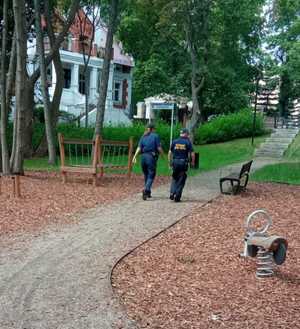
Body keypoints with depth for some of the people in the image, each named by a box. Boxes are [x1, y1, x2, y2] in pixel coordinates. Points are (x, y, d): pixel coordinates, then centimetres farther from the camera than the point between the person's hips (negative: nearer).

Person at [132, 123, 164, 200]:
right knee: (151, 176, -3)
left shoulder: (143, 136, 10)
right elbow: (159, 148, -6)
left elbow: (139, 148, 1)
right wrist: (163, 154, 10)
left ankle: (148, 192, 26)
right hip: (151, 157, -5)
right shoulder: (155, 136, -2)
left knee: (146, 175, 17)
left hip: (143, 156, 5)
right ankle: (146, 189, -26)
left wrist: (135, 156, -4)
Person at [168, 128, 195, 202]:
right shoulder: (188, 142, -2)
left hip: (175, 161, 3)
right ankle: (177, 197, 3)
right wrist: (193, 162, 6)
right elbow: (192, 154, -7)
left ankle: (172, 193, -1)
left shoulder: (174, 141, 7)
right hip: (183, 162, -2)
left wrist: (170, 162, 13)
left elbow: (170, 152, 6)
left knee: (174, 178, 17)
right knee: (181, 180, 6)